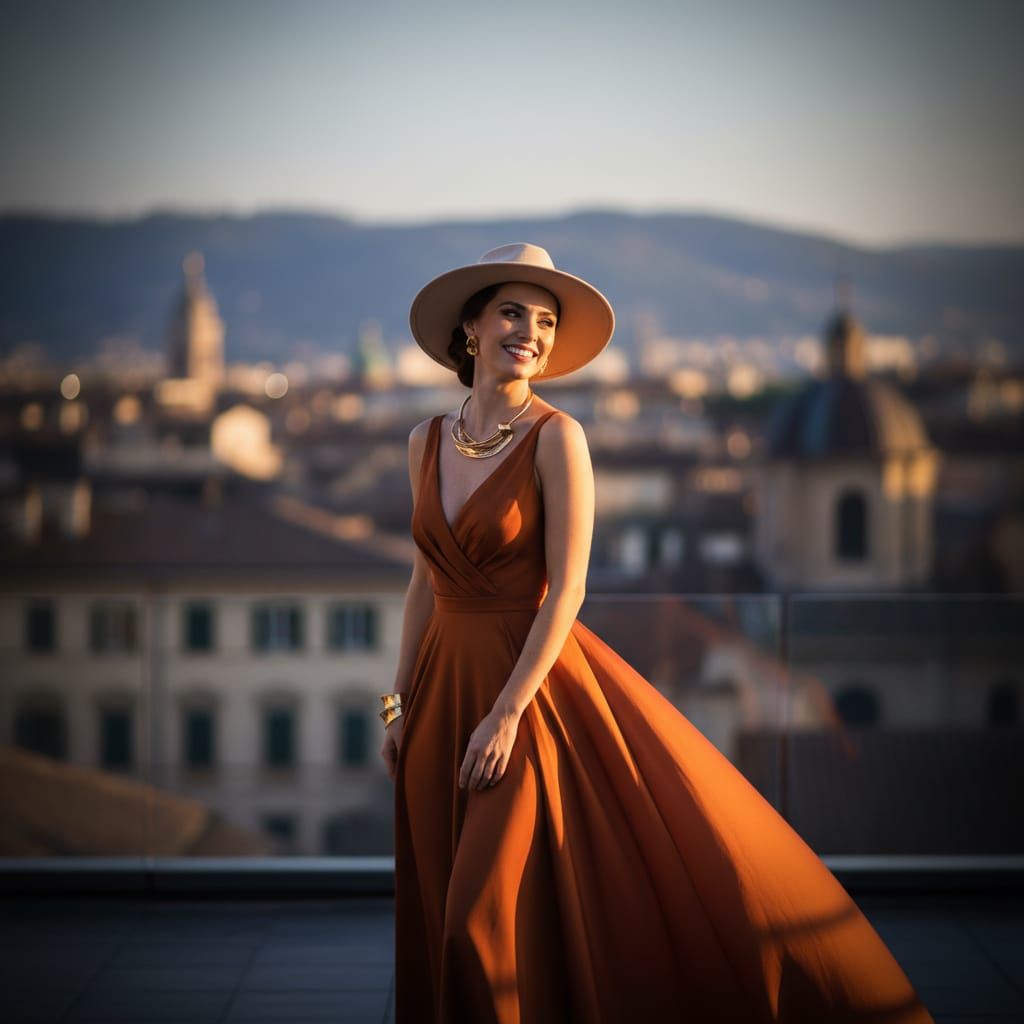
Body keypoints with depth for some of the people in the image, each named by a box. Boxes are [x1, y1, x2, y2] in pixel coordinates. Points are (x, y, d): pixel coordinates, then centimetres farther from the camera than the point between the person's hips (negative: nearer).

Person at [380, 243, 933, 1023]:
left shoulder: (557, 437, -10)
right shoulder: (428, 442, 7)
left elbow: (566, 590, -14)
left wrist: (506, 714, -19)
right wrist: (400, 705, 11)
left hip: (535, 677, -6)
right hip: (444, 687, 6)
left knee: (486, 920, -9)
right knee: (445, 921, 11)